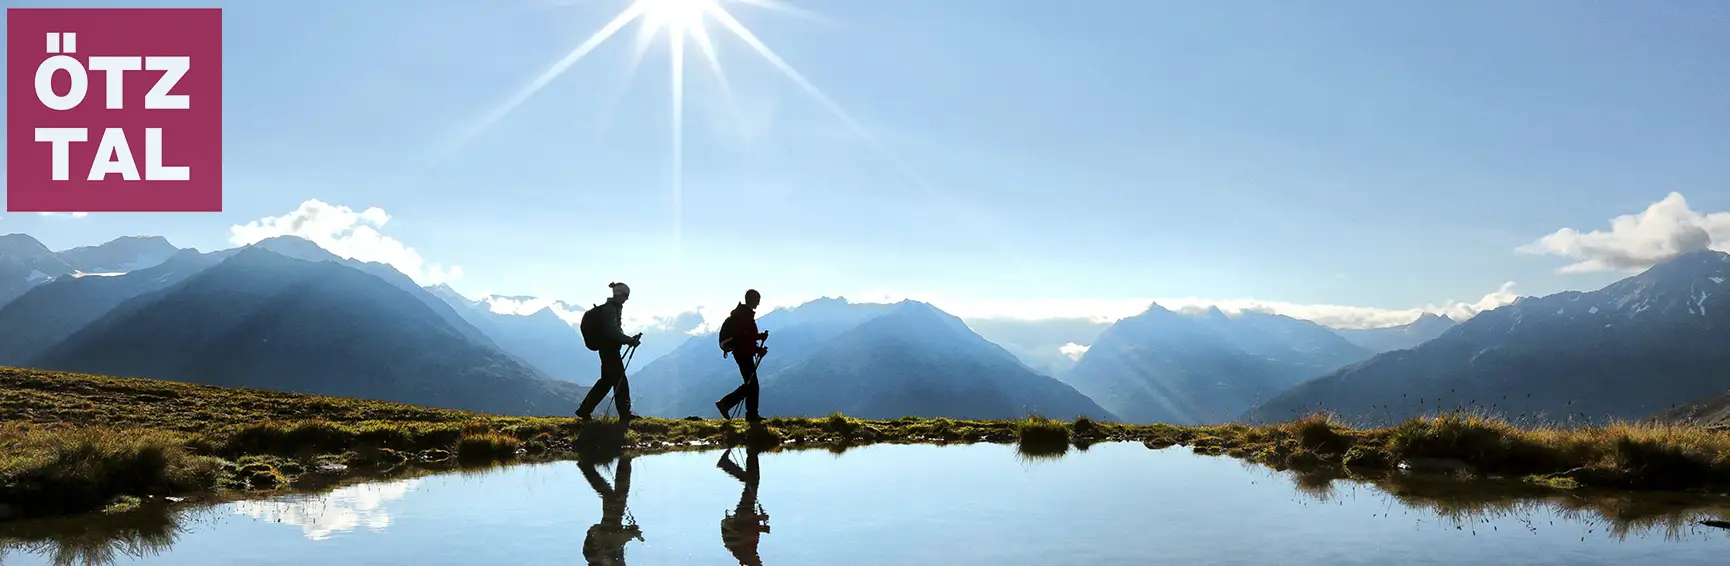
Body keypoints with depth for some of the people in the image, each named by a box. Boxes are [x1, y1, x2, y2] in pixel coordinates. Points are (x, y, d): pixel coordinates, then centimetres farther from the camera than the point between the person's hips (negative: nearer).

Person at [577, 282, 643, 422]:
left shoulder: (615, 308, 16)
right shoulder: (610, 309, -16)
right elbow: (613, 331, -25)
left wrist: (629, 339, 13)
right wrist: (629, 340, -25)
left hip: (610, 349, 10)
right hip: (610, 350, -10)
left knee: (607, 380, 14)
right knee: (620, 381, -4)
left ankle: (584, 410, 19)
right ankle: (624, 415, 4)